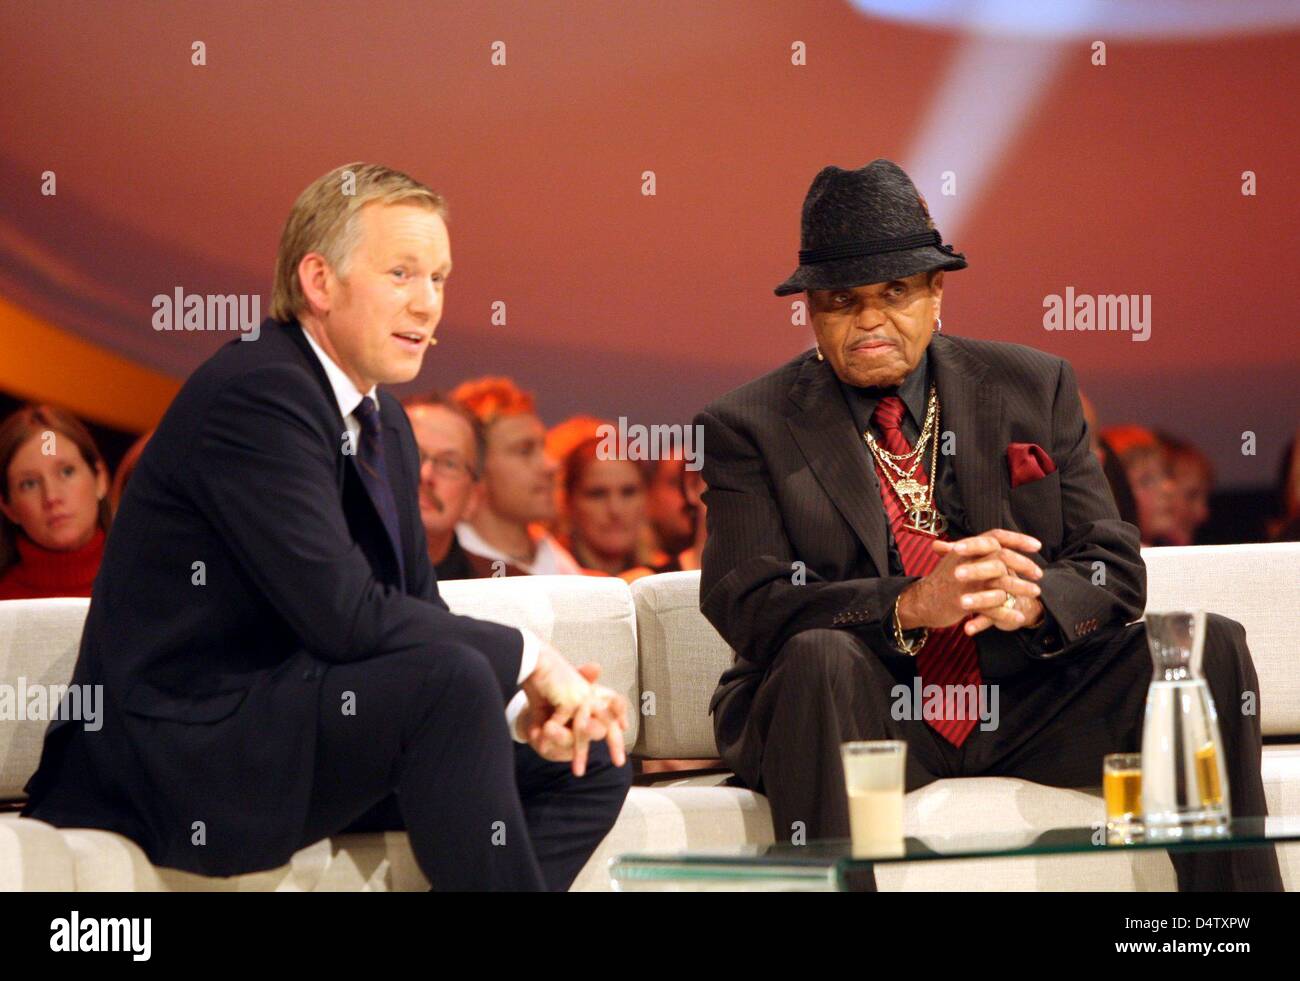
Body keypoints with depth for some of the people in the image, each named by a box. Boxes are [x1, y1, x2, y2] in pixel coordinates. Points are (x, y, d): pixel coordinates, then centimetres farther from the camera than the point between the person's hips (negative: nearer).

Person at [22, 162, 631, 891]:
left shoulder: (384, 422, 14)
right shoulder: (253, 395, -17)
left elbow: (419, 612, 12)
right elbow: (343, 615, -26)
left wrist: (522, 703, -8)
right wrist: (527, 659, -17)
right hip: (176, 751, -10)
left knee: (589, 765, 6)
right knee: (448, 682, -30)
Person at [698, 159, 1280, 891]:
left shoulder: (1033, 387, 10)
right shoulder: (747, 429, 1)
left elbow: (1115, 570, 6)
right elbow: (747, 605, -12)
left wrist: (1031, 599, -19)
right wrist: (912, 605, -28)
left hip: (1020, 706, 4)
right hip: (863, 718, -3)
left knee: (1211, 646, -15)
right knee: (818, 657, -36)